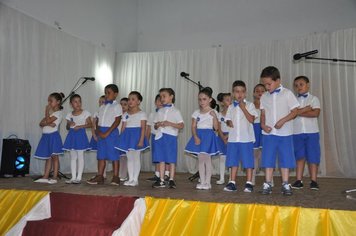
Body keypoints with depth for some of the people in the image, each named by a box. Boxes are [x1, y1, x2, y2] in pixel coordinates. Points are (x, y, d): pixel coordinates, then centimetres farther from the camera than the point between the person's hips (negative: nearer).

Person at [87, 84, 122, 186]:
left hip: (111, 132, -6)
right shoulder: (102, 107, 16)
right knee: (101, 155, 8)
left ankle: (115, 177, 5)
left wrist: (107, 133, -17)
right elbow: (98, 120, 13)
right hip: (101, 132, 7)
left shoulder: (117, 106, -4)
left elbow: (117, 121, -12)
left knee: (113, 154, -2)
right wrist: (98, 131, -5)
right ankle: (99, 176, 14)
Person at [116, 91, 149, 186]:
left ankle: (135, 179, 7)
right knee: (129, 158, 8)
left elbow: (143, 128, -9)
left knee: (136, 158, 0)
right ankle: (130, 179, 15)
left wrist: (141, 140, -17)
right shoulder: (125, 114, 12)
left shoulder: (142, 114, -3)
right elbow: (123, 127, 11)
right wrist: (121, 139, 5)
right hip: (127, 136, 5)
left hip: (136, 136, -5)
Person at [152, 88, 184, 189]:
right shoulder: (160, 111, 15)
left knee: (171, 159, -1)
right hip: (160, 136, 4)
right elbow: (155, 126, 17)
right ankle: (161, 181, 12)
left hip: (171, 136, -4)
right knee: (161, 159, 6)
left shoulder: (175, 111, 1)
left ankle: (171, 180, 8)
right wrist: (158, 124, -6)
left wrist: (170, 123, -16)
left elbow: (181, 125, -5)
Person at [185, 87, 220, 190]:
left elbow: (216, 128, -7)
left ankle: (208, 182, 7)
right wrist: (195, 137, -12)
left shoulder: (213, 112, -1)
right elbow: (193, 126, 4)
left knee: (207, 159, -3)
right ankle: (202, 182, 14)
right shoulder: (196, 113, 9)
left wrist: (214, 116, -18)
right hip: (198, 136, 4)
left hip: (208, 136, -4)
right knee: (200, 159, 6)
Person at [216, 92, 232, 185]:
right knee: (222, 157, 6)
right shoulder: (220, 114, 4)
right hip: (222, 137, 3)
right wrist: (223, 138, -12)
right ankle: (222, 178, 13)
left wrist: (228, 136, -15)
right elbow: (219, 129, 0)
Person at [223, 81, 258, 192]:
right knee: (233, 161, 8)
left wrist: (243, 107, -14)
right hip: (233, 138, 4)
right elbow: (228, 120, 15)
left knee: (248, 161, 1)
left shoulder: (249, 105, 1)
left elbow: (251, 119, -10)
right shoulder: (231, 107, 13)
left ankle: (249, 183, 10)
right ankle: (232, 183, 16)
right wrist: (229, 122, -8)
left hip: (246, 138, -4)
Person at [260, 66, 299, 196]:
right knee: (268, 159, 5)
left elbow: (295, 111, -4)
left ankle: (285, 184, 13)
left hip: (284, 133, -2)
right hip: (268, 133, 3)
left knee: (285, 159, 4)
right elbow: (263, 113, 11)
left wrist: (283, 120, -17)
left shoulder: (287, 94, -2)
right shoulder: (264, 96, 8)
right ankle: (268, 184, 12)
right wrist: (263, 125, -7)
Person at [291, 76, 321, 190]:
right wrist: (305, 109, -10)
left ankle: (313, 181, 7)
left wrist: (299, 112, -10)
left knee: (313, 157, 0)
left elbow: (316, 113, -12)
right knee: (299, 157, 3)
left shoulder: (314, 99, 5)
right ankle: (299, 180, 6)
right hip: (297, 132, 2)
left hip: (312, 132, -2)